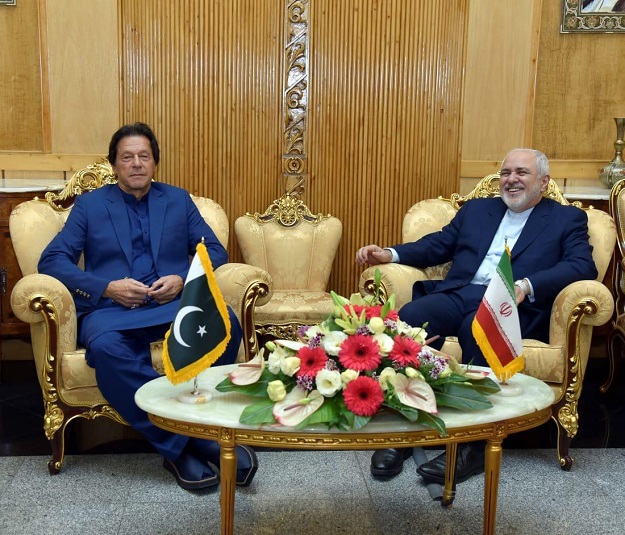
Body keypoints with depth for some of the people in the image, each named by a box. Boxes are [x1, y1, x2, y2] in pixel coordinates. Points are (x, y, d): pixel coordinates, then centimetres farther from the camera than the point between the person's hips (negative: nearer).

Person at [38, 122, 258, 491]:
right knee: (105, 347, -38)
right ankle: (187, 438, -29)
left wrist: (183, 280, -6)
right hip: (111, 308, -1)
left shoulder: (179, 200, 20)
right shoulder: (89, 205, 15)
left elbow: (216, 252, 14)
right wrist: (107, 287, -10)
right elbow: (52, 260, 5)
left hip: (173, 304, 2)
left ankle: (180, 445, -23)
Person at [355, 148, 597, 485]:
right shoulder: (476, 209, 27)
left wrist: (526, 285, -20)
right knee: (409, 317, -29)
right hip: (458, 294, 4)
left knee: (476, 327, -38)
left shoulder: (567, 219, 15)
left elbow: (583, 266, -1)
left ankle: (471, 444, -27)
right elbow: (437, 245, 22)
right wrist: (390, 254, 2)